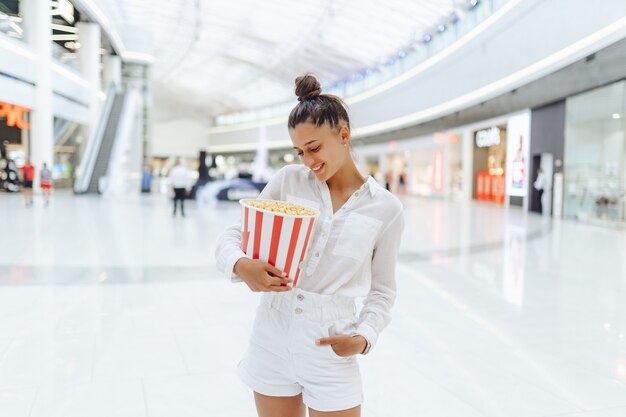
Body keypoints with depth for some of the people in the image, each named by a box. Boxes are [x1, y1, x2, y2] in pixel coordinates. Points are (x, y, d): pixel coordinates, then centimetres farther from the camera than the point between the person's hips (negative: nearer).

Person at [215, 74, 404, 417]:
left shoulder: (386, 209, -3)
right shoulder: (288, 180, -1)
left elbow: (382, 290, 5)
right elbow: (231, 237, 0)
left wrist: (364, 338, -12)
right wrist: (242, 266, -22)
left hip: (330, 349, -1)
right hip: (271, 337, 2)